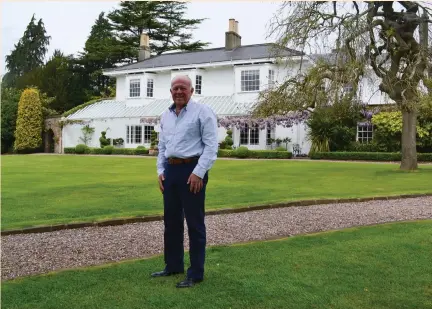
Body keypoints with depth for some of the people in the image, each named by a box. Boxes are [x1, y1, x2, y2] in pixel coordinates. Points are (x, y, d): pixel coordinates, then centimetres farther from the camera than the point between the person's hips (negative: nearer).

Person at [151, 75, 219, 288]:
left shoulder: (202, 112, -7)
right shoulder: (165, 116, 14)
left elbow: (211, 145, -12)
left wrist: (198, 172, -19)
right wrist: (160, 170, 10)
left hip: (192, 170, -7)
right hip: (170, 170, 7)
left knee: (194, 224, 0)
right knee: (171, 221, 14)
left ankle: (196, 274, 10)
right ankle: (173, 266, 30)